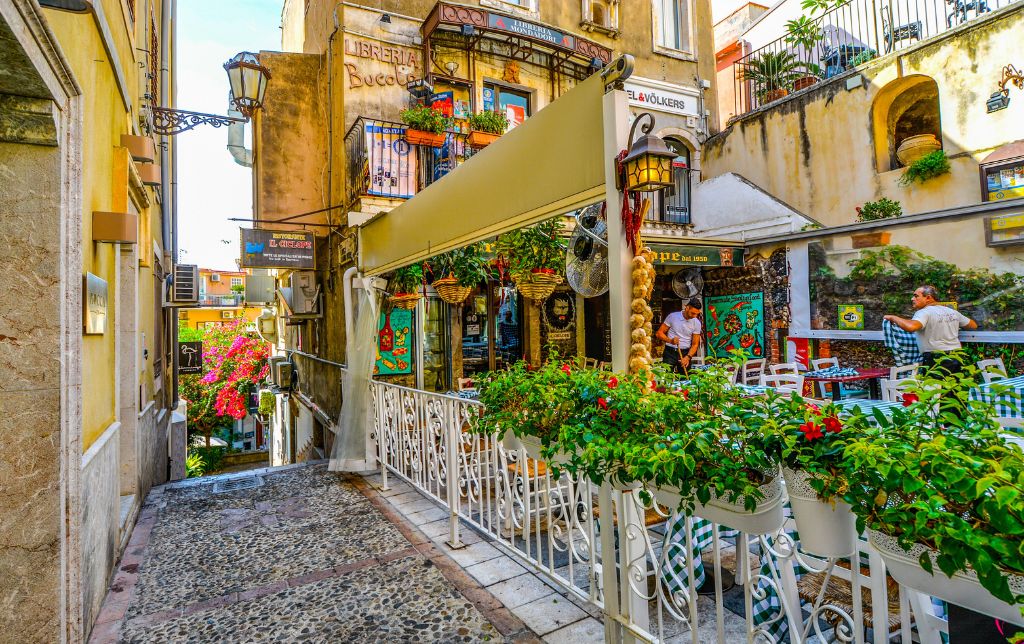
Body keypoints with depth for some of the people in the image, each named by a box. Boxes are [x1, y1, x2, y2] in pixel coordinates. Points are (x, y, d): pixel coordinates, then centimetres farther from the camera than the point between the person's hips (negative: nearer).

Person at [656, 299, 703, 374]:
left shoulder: (697, 323, 0)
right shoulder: (672, 316, -4)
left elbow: (695, 344, 3)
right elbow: (659, 333, -1)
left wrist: (688, 357, -14)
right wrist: (670, 340, -19)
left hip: (685, 353, 2)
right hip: (670, 352, -2)